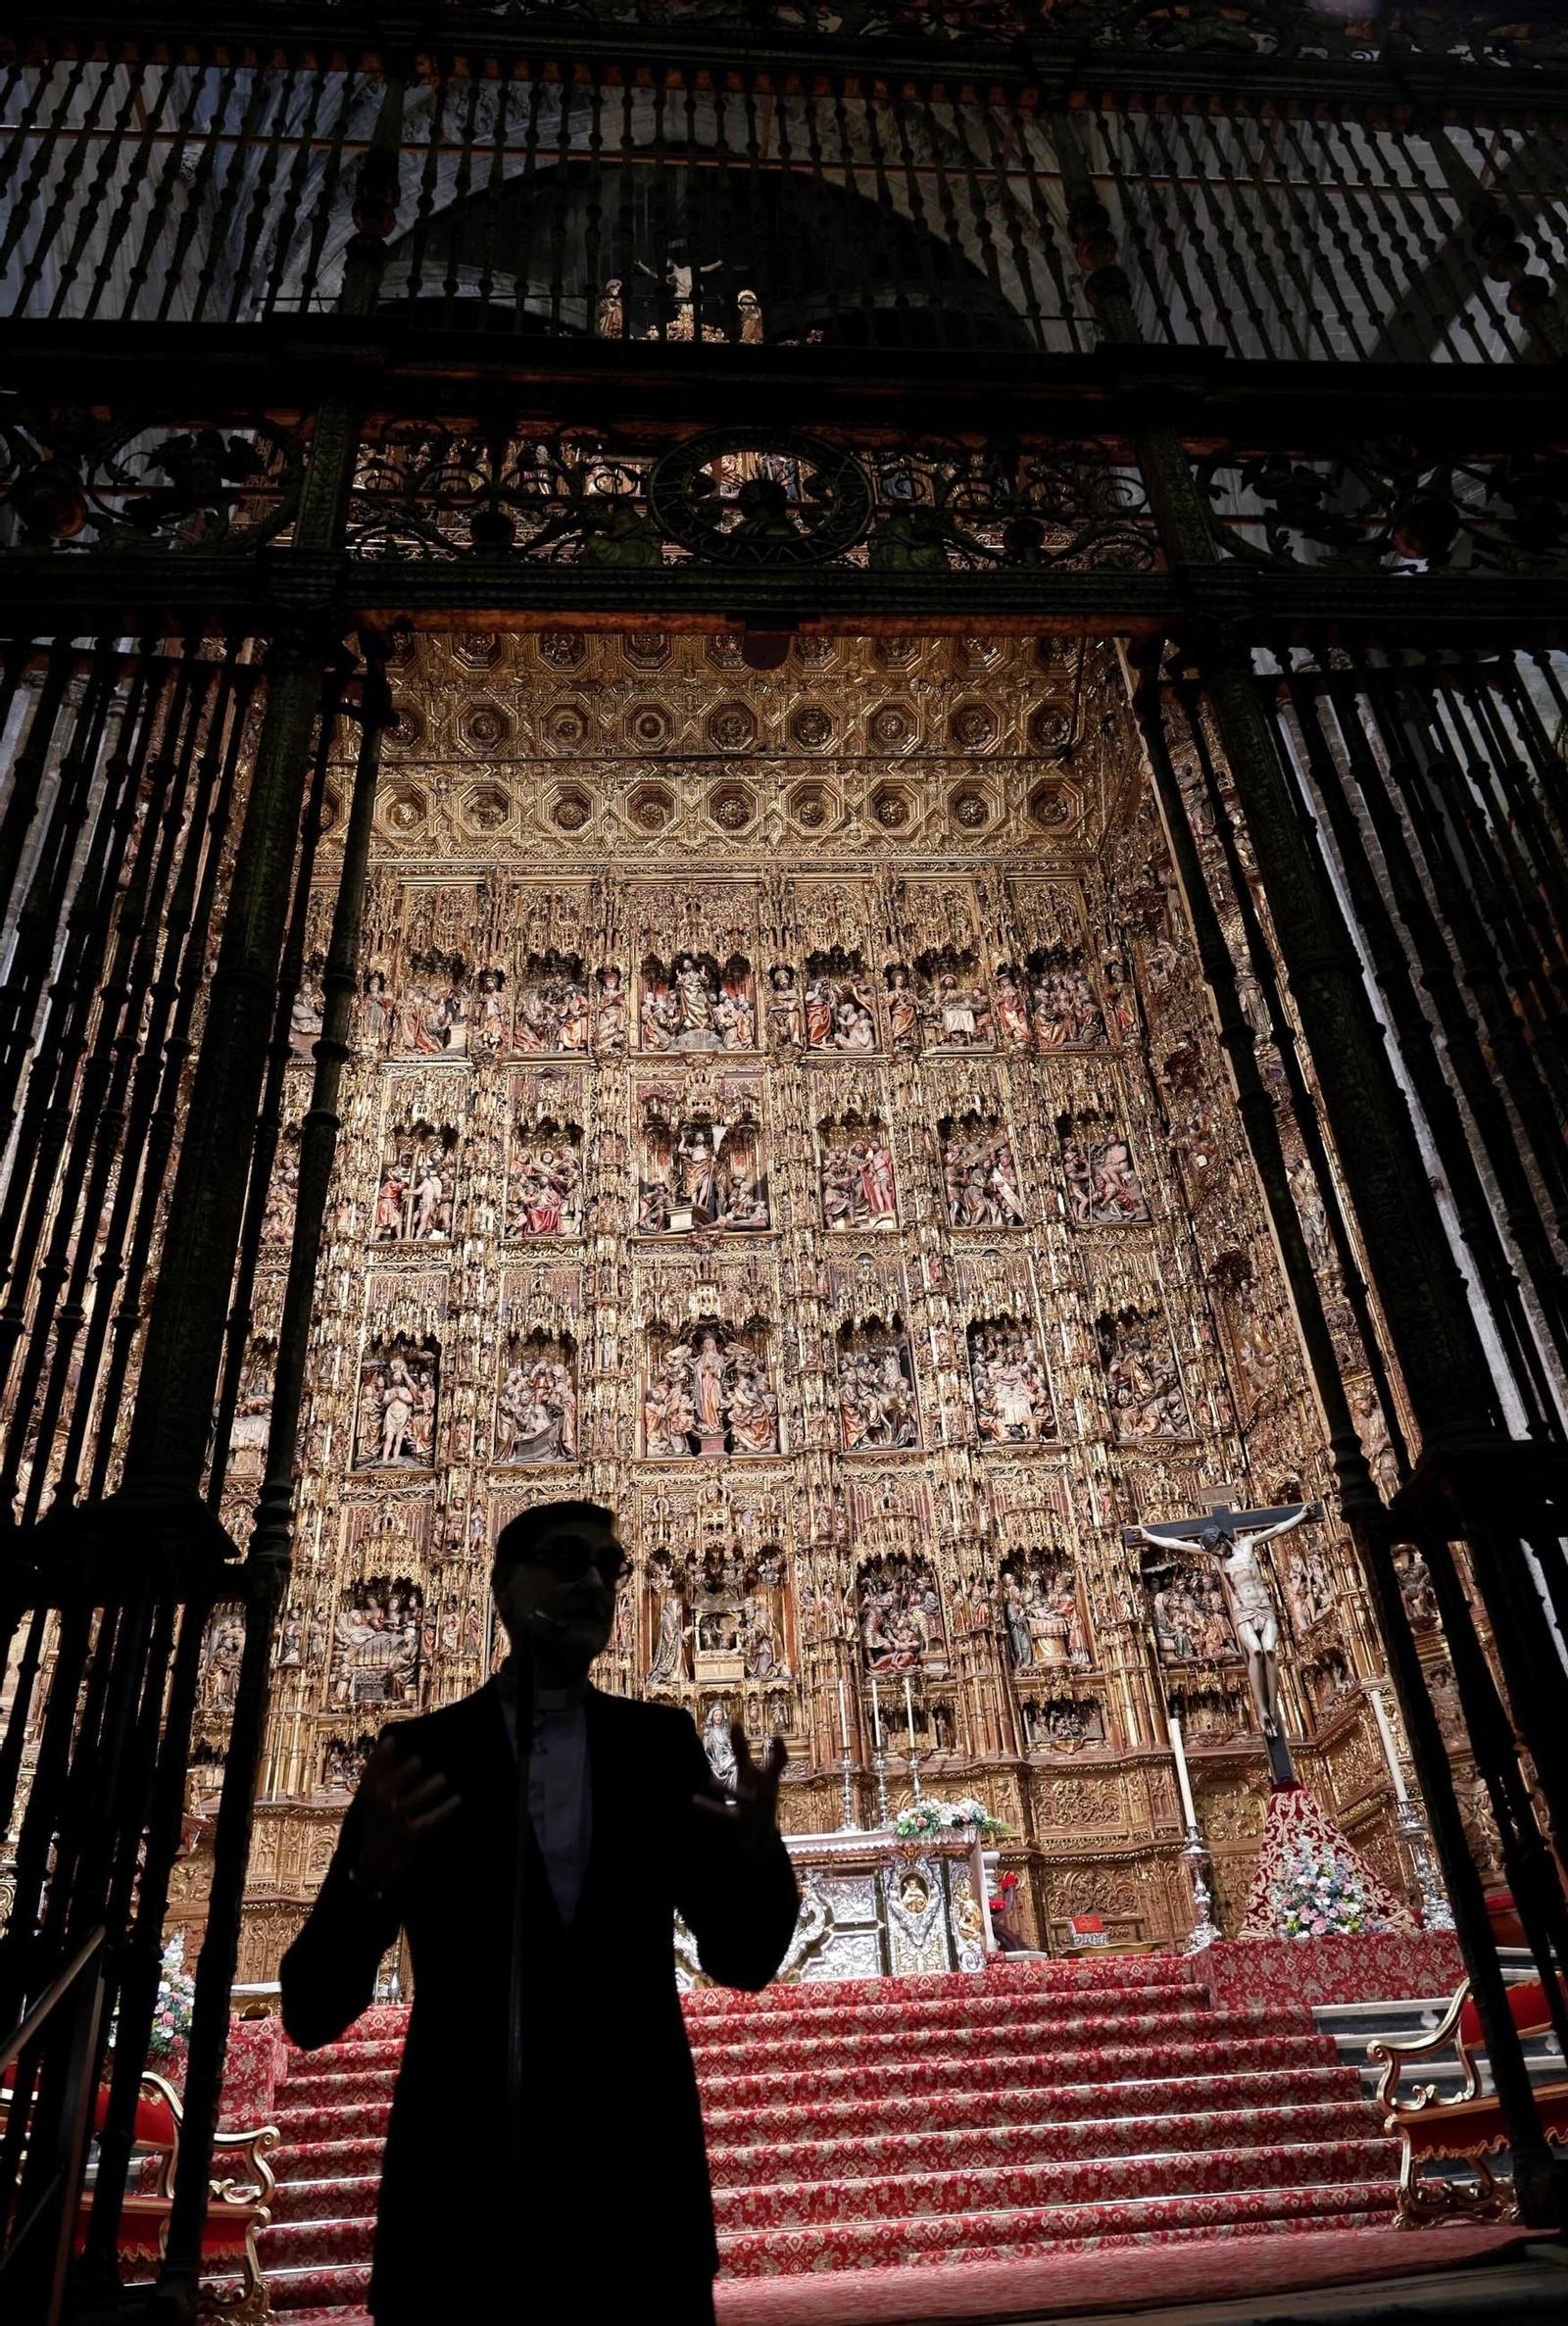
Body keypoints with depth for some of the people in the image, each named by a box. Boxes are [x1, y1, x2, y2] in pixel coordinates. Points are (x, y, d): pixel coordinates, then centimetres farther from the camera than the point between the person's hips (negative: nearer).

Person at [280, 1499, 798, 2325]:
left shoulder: (658, 1743, 5)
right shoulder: (423, 1755, -1)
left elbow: (741, 1958, 5)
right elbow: (312, 2012, -3)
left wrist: (758, 1850, -17)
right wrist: (369, 1877, -25)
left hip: (634, 2192, 2)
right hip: (459, 2193, -1)